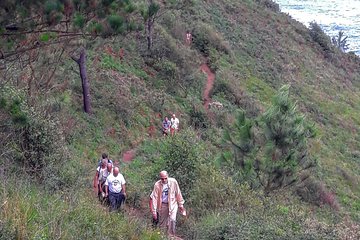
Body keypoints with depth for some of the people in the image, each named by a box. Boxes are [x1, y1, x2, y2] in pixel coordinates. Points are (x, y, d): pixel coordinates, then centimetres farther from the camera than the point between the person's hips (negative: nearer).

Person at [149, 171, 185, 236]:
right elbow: (154, 197, -11)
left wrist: (181, 205, 4)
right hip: (162, 205, 1)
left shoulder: (173, 182, -15)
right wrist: (154, 211, -11)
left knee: (172, 220, -17)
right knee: (162, 223, 8)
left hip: (172, 204, -1)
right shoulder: (157, 185, -15)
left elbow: (178, 193, -3)